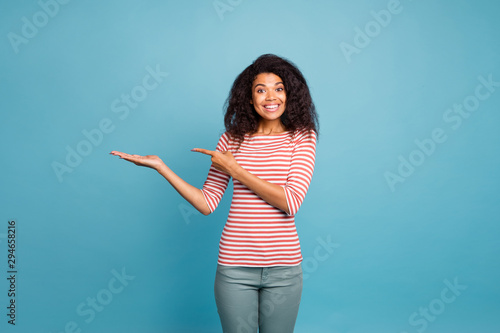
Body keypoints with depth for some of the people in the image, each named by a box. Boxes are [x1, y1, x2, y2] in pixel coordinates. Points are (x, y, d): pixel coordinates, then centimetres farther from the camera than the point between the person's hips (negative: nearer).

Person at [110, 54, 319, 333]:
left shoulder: (302, 137, -2)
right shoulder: (233, 139, 4)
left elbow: (291, 201, -14)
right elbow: (207, 203, 3)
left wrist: (234, 169, -13)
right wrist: (161, 166, -3)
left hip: (283, 269, -1)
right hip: (235, 266, 1)